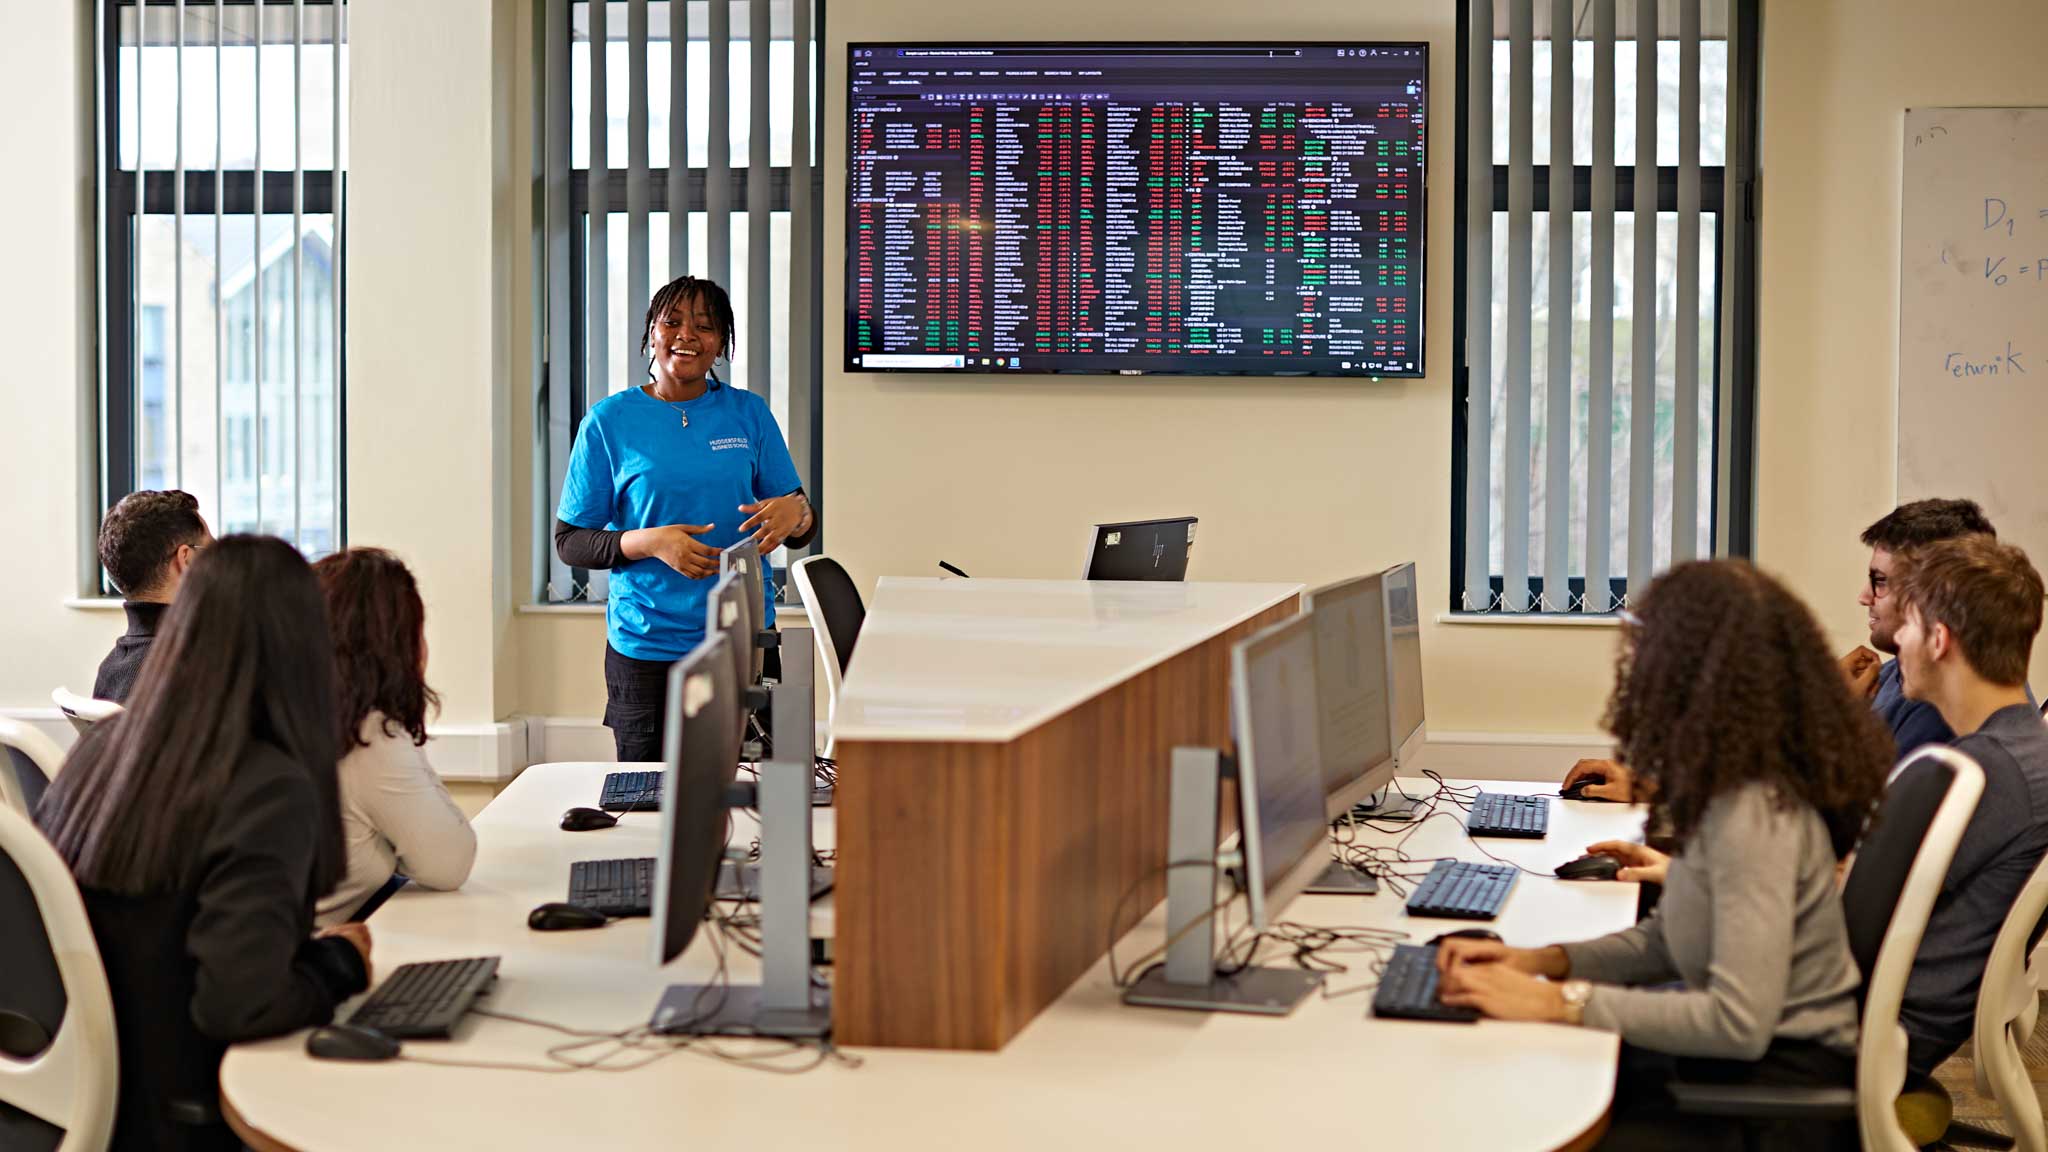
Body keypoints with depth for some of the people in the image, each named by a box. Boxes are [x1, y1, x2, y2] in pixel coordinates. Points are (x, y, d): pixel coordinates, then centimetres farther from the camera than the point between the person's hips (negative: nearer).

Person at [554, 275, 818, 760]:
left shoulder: (749, 413, 6)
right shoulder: (610, 421, 0)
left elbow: (803, 530, 9)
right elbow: (569, 542, 0)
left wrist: (794, 512, -15)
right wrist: (651, 543, -16)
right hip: (646, 646, -1)